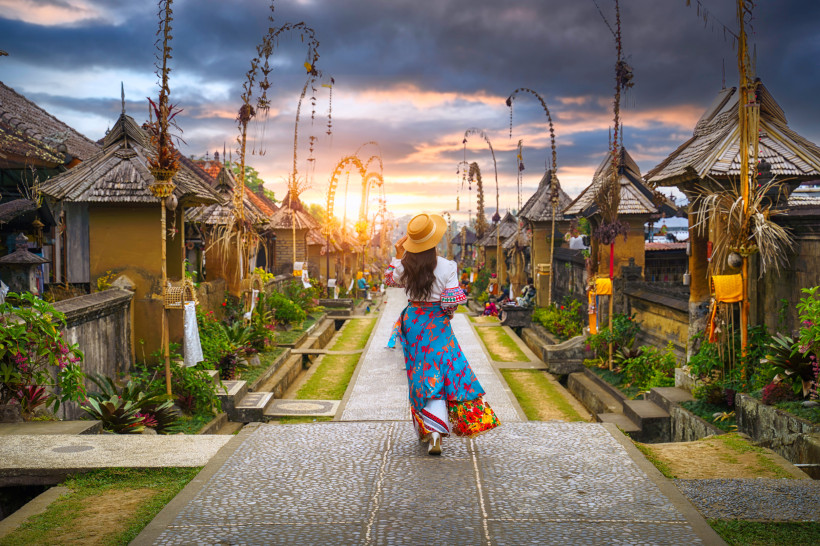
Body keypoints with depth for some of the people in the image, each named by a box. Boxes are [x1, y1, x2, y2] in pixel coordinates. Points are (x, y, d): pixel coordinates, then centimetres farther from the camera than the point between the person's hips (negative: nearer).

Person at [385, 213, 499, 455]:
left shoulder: (404, 265, -6)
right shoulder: (447, 267, -13)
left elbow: (389, 279, 15)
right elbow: (452, 300, -12)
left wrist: (398, 255, 15)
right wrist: (446, 315, 8)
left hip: (413, 321, 3)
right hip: (437, 324, -3)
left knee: (420, 373, 13)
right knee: (440, 372, 2)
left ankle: (424, 428, 19)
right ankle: (435, 432, -8)